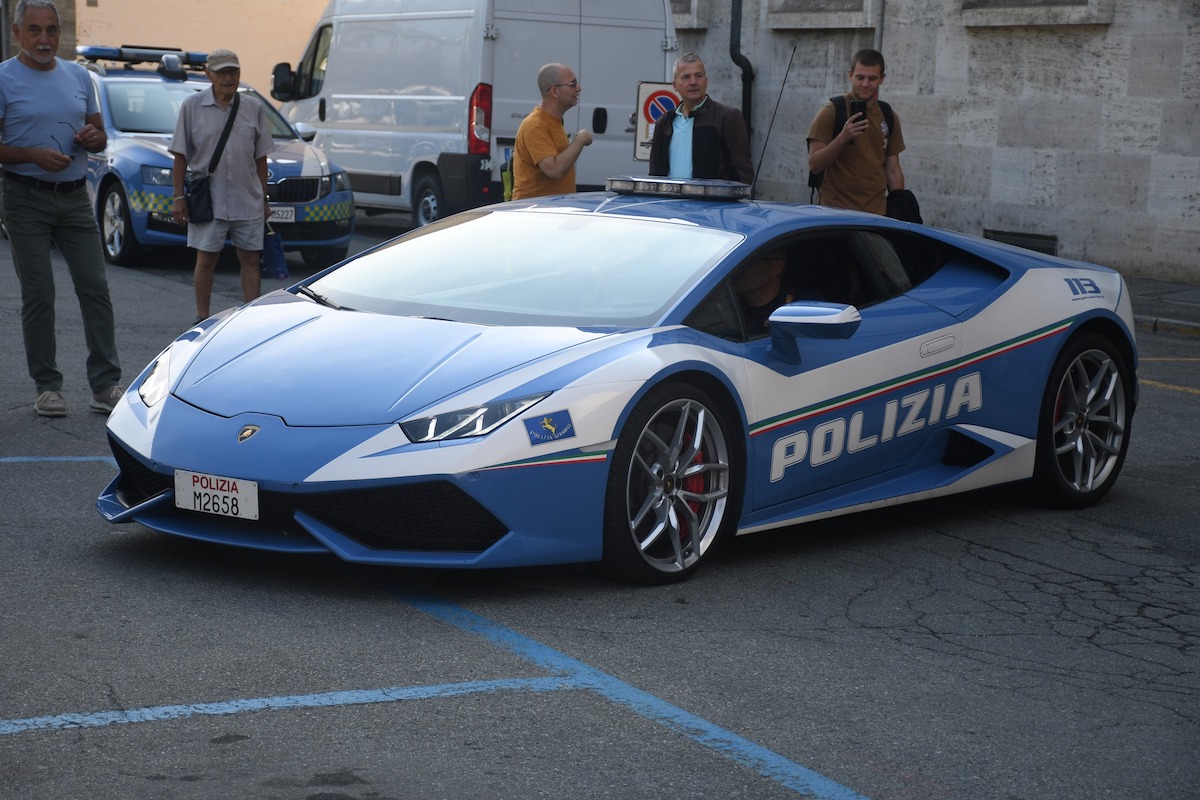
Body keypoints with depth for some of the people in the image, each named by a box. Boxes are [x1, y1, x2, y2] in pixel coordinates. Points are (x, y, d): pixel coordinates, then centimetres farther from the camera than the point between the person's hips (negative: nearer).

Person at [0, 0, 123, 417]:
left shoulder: (78, 76, 11)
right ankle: (47, 386, 7)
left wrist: (94, 137, -5)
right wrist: (34, 155, -21)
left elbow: (100, 135, 19)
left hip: (75, 196, 4)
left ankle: (106, 385, 3)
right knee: (38, 295, 0)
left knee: (95, 288, 0)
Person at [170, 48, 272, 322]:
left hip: (248, 200, 2)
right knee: (206, 260, 2)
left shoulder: (254, 108, 7)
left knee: (251, 259, 2)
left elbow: (261, 158, 11)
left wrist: (264, 199, 9)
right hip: (207, 199, -2)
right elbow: (181, 156, 2)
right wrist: (178, 197, -3)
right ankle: (202, 318, 13)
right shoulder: (192, 107, 0)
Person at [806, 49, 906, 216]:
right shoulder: (830, 113, -5)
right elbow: (814, 165, -11)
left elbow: (893, 170, 15)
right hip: (836, 211, -4)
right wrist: (843, 138, -25)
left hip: (877, 213, 4)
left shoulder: (889, 117, 11)